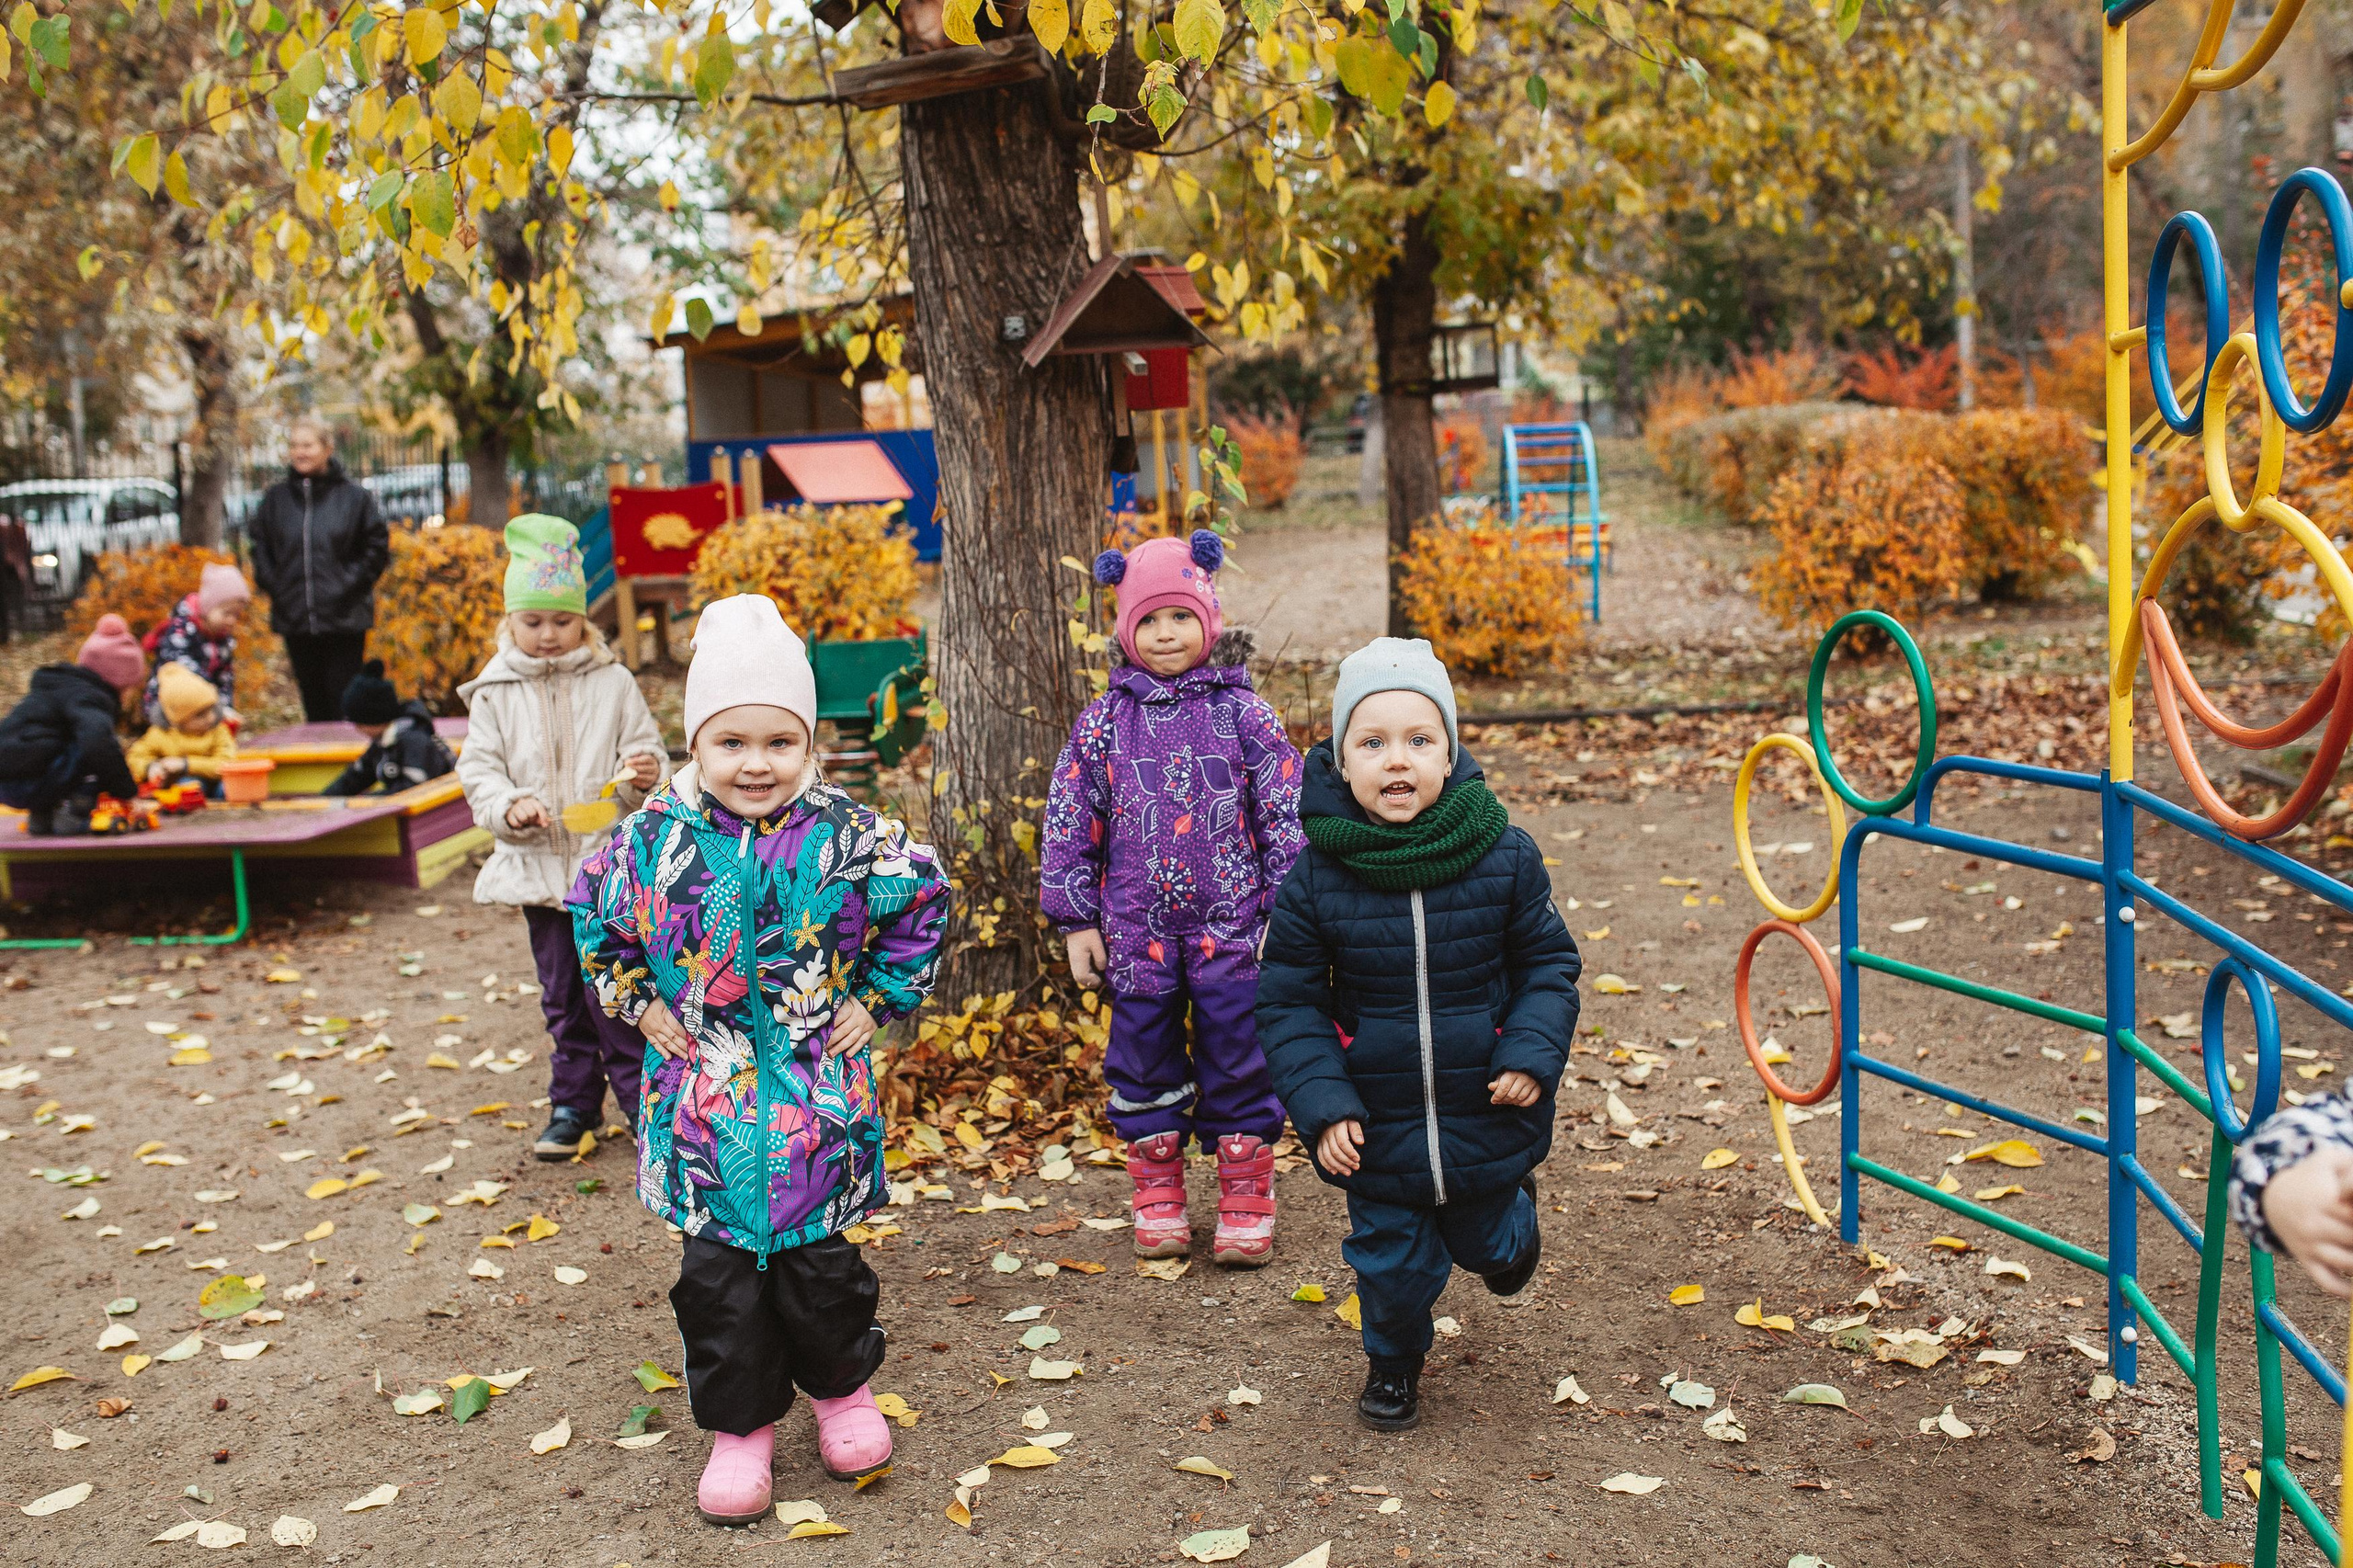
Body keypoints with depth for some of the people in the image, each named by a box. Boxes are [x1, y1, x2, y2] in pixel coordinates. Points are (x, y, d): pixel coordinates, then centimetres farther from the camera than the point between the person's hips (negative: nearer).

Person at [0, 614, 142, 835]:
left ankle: (41, 816, 15)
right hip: (29, 787, -10)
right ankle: (74, 816, -13)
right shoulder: (86, 696, -7)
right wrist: (129, 791, -20)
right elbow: (98, 744, -27)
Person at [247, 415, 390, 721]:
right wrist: (273, 586, 4)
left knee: (344, 703, -2)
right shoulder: (275, 498, 7)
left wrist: (350, 584, -7)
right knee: (314, 704, 9)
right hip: (295, 619, 3)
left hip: (344, 620, -3)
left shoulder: (353, 495, -2)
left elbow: (377, 546, 2)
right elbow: (259, 545, 16)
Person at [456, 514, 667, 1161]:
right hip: (538, 866, 2)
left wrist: (646, 775, -20)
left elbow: (647, 754, 3)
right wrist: (511, 806, -18)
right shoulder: (495, 693, 2)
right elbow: (478, 771, 2)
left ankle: (642, 1096, 12)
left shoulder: (612, 683, -1)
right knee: (561, 993, 13)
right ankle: (574, 1102, 26)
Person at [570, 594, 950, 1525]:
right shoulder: (654, 840, -6)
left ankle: (841, 1388, 35)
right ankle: (739, 1424, 25)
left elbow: (924, 898, 5)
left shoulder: (844, 836, -10)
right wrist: (634, 999, 6)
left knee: (818, 1260, 9)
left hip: (816, 1101, -1)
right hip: (700, 1102, 1)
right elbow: (593, 912, 13)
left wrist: (878, 999, 3)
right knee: (717, 1271, 7)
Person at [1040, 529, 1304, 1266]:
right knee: (1143, 1059, 11)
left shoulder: (1244, 715, -2)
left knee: (1239, 1057, 4)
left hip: (1232, 928, -1)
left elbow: (1286, 817, 1)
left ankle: (1246, 1201, 18)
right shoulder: (1103, 723, 1)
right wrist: (1077, 920, 3)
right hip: (1136, 931, 2)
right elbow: (1068, 825, 5)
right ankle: (1157, 1197, 27)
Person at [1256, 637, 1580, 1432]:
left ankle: (1510, 1217, 59)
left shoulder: (1504, 855, -13)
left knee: (1486, 1241, 21)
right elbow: (1290, 1001, -7)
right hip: (1377, 1120, -1)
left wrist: (1532, 1055, -12)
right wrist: (1321, 1103, -15)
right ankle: (1393, 1359, 42)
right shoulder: (1316, 875, -15)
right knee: (1391, 1257, 11)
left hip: (1486, 1109, 1)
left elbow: (1548, 960, 0)